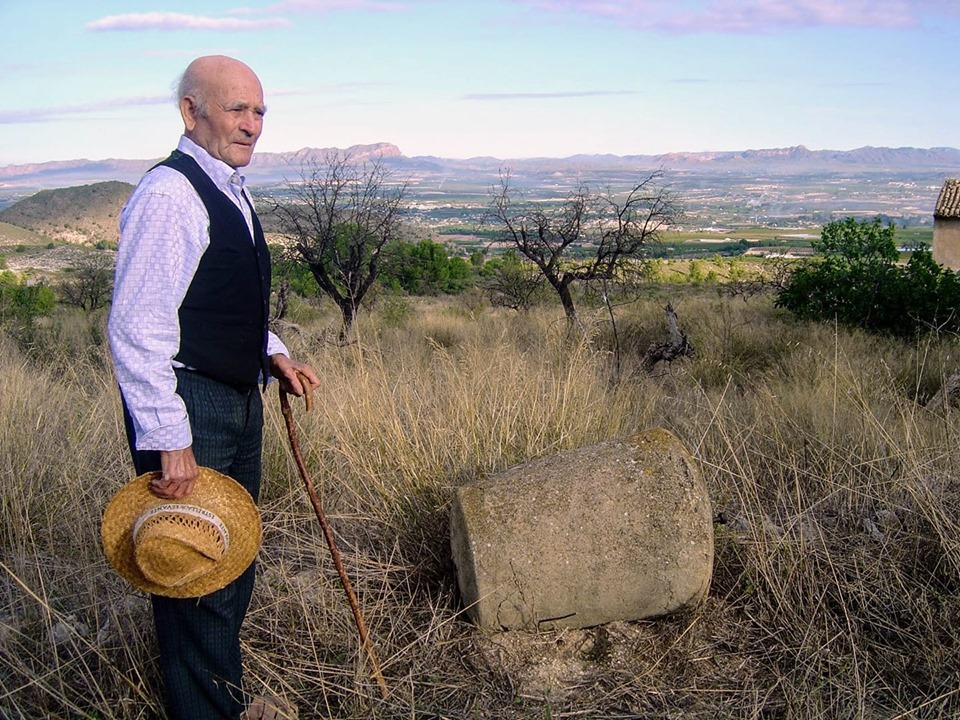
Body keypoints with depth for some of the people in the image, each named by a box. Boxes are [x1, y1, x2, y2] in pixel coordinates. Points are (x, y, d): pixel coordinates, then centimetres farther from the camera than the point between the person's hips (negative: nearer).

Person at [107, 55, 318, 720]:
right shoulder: (170, 193, -18)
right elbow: (136, 328, -23)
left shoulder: (229, 191, 13)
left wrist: (273, 355, 8)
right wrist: (169, 442, -25)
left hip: (239, 400, 10)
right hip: (189, 412, -10)